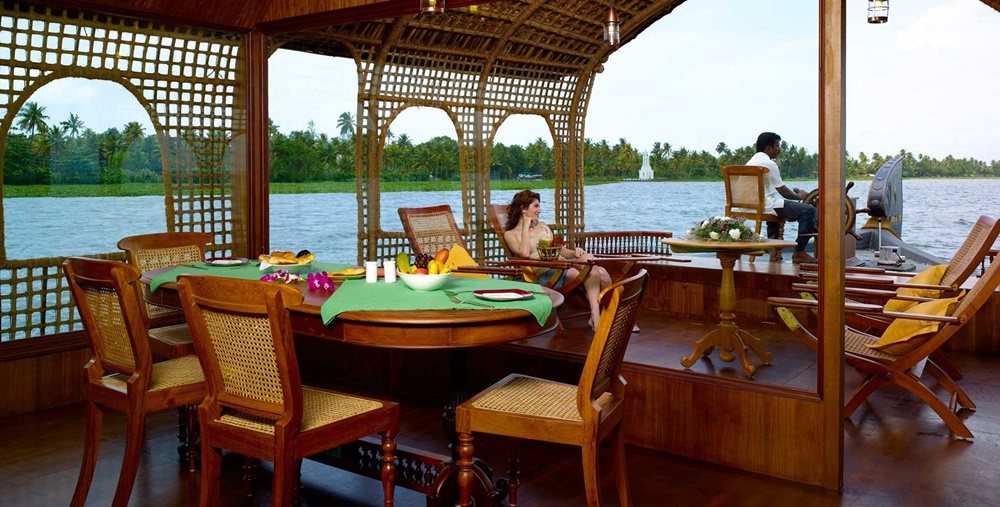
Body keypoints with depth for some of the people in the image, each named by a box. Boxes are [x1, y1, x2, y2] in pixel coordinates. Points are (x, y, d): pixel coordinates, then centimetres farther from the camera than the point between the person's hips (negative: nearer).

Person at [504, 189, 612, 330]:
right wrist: (526, 227, -3)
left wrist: (574, 252, -1)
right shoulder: (510, 234, 7)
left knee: (601, 273, -23)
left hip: (563, 263, 6)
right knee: (593, 272, -29)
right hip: (546, 273, -6)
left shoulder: (542, 225, 25)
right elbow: (525, 253, -14)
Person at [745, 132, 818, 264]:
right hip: (766, 206, -11)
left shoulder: (751, 161, 19)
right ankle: (799, 253, -4)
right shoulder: (768, 164, -13)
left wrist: (793, 192, 23)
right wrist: (798, 196, 9)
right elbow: (782, 190, -9)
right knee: (809, 210, -9)